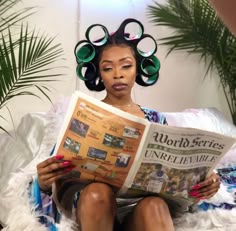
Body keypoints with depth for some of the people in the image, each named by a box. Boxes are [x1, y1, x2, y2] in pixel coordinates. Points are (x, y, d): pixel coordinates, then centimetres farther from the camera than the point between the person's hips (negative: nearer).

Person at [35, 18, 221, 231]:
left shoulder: (156, 119, 13)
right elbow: (64, 175, 4)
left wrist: (201, 182, -11)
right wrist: (45, 181, -21)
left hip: (142, 208, 0)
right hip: (96, 206, 0)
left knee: (153, 206, -35)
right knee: (98, 192, -35)